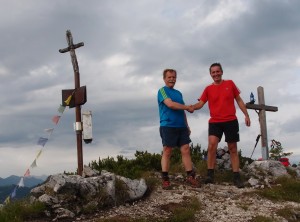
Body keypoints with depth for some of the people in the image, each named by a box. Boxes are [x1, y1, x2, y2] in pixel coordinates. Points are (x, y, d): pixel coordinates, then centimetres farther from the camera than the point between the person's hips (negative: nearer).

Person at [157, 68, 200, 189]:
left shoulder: (178, 93, 21)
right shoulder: (162, 90, 0)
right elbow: (170, 104, -16)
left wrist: (187, 125, 17)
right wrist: (188, 107, -8)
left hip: (181, 126, 6)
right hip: (168, 126, -6)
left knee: (186, 150, 0)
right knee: (167, 152, -4)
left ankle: (190, 176, 2)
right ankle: (165, 179, -1)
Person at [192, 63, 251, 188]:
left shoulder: (230, 83, 5)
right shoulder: (208, 89, 5)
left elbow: (239, 100, 10)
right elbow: (200, 104, -3)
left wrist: (246, 115, 6)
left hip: (231, 121, 0)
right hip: (215, 122, 0)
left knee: (233, 148, 5)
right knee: (211, 145, -20)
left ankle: (236, 177, 9)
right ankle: (210, 174, -17)